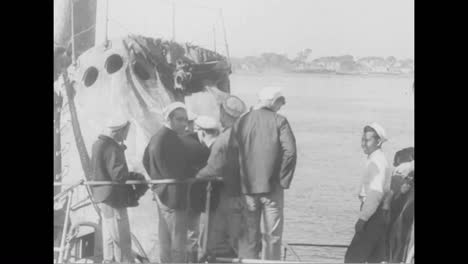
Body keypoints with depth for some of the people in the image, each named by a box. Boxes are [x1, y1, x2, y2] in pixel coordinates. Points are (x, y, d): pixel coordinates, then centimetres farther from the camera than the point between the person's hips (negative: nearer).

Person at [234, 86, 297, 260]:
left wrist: (240, 182, 7)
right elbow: (290, 152, -15)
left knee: (248, 235, 11)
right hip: (271, 187, -2)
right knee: (273, 235, 8)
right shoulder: (279, 121, -5)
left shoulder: (241, 121, 2)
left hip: (247, 187, 3)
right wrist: (284, 180, -5)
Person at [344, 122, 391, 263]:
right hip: (380, 215, 10)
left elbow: (376, 193, -25)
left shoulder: (376, 162, -16)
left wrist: (362, 218, -23)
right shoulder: (379, 159, 15)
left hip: (374, 215, -10)